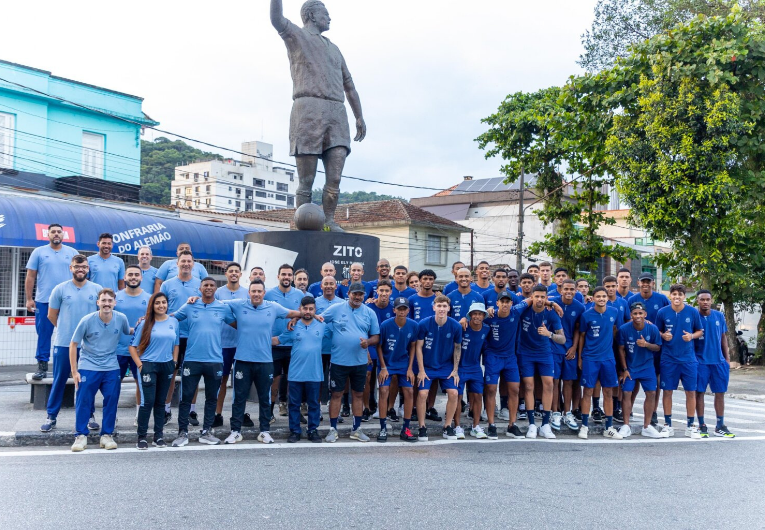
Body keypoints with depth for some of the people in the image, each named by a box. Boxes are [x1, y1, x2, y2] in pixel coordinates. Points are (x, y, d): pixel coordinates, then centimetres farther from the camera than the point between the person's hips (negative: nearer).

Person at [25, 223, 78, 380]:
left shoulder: (72, 253, 8)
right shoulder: (39, 252, 6)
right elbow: (30, 277, 5)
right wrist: (29, 299, -1)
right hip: (44, 301, 0)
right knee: (43, 334, 2)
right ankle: (42, 367, 8)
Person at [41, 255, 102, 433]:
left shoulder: (97, 289, 0)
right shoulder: (60, 289, -1)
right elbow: (51, 315, 8)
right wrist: (66, 328, 13)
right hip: (63, 344, 0)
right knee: (59, 381, 6)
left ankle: (90, 416, 20)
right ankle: (51, 417, 16)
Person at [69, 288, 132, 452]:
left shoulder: (121, 319, -5)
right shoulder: (87, 320, -12)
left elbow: (128, 332, 17)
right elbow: (73, 344, -4)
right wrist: (74, 371, -7)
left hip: (112, 368, 2)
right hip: (88, 367, -2)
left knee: (111, 401, 3)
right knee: (83, 401, -2)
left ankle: (106, 435, 16)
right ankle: (81, 436, 10)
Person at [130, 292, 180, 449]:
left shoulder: (174, 322, 7)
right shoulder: (145, 323, -2)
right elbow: (133, 346, -1)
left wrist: (174, 364, 6)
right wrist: (139, 365, -9)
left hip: (167, 366, 3)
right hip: (148, 365, -3)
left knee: (160, 402, 10)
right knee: (148, 401, -8)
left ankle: (159, 436, 17)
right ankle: (142, 437, 1)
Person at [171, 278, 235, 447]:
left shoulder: (223, 308, 3)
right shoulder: (190, 306, 2)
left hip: (215, 360, 1)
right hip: (192, 359, -1)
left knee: (212, 398, 10)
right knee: (186, 397, 3)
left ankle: (206, 432, 21)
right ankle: (183, 432, 13)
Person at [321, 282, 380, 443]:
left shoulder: (369, 313, 4)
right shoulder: (336, 309, -2)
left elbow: (376, 336, 7)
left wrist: (368, 342, -14)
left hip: (360, 361, 2)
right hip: (339, 361, -2)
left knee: (358, 394, 11)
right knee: (336, 394, 4)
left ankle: (357, 430, 22)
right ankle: (333, 429, 14)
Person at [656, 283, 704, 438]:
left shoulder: (693, 312, -3)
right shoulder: (662, 312, -2)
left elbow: (700, 331, 7)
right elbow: (657, 331, 8)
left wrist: (692, 336, -13)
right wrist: (663, 335, -13)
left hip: (688, 358, 0)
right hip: (668, 358, 0)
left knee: (691, 391, 3)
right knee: (667, 391, 4)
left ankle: (690, 426, 15)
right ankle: (668, 424, 16)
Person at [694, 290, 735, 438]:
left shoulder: (719, 316, 5)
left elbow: (723, 337, 12)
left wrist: (727, 357, 10)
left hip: (719, 361, 3)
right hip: (700, 361, -3)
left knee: (720, 392, 7)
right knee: (699, 392, 2)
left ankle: (720, 426, 18)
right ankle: (702, 426, 12)